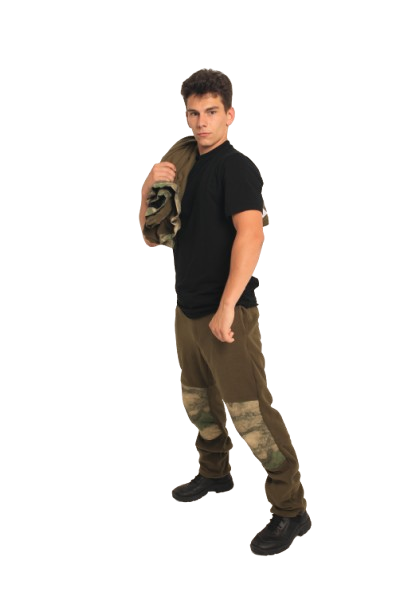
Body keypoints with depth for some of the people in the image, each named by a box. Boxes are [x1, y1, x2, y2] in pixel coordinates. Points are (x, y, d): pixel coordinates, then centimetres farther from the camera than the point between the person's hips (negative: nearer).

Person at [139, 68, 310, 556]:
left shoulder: (236, 167, -11)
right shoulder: (183, 167, 13)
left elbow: (250, 235, -25)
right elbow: (151, 239, 13)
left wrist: (226, 309, -28)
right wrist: (147, 191, -6)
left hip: (227, 314, -8)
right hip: (188, 310, 8)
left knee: (249, 412, -7)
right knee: (198, 402, 22)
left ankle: (291, 510, 6)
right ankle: (215, 474, 44)